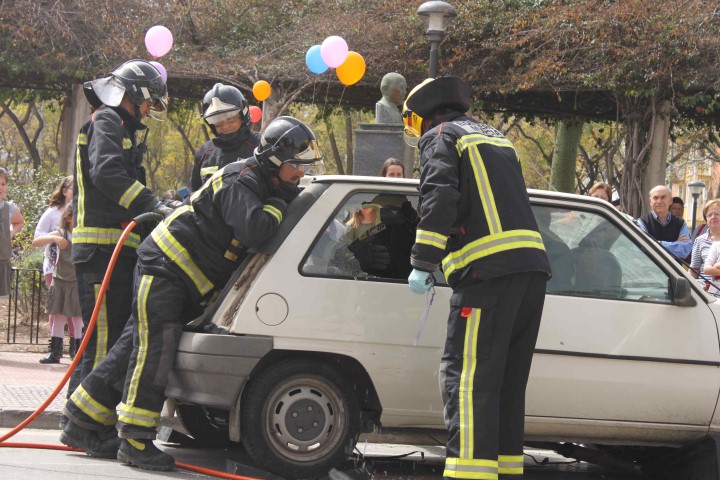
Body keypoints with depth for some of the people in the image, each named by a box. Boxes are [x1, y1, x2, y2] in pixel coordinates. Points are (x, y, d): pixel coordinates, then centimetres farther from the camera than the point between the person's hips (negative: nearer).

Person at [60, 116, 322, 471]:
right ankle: (135, 441, -16)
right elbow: (255, 230, -34)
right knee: (155, 346, -14)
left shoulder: (272, 184, 9)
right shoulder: (240, 182, -20)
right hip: (165, 265, -10)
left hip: (184, 277, 10)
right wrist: (277, 205, -17)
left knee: (138, 344, 9)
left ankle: (86, 423, 14)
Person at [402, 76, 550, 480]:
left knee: (466, 378, -12)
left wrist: (423, 263, -12)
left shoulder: (440, 136, 5)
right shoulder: (495, 136, 29)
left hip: (489, 269, -8)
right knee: (508, 381, 14)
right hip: (532, 267, 8)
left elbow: (440, 199, -11)